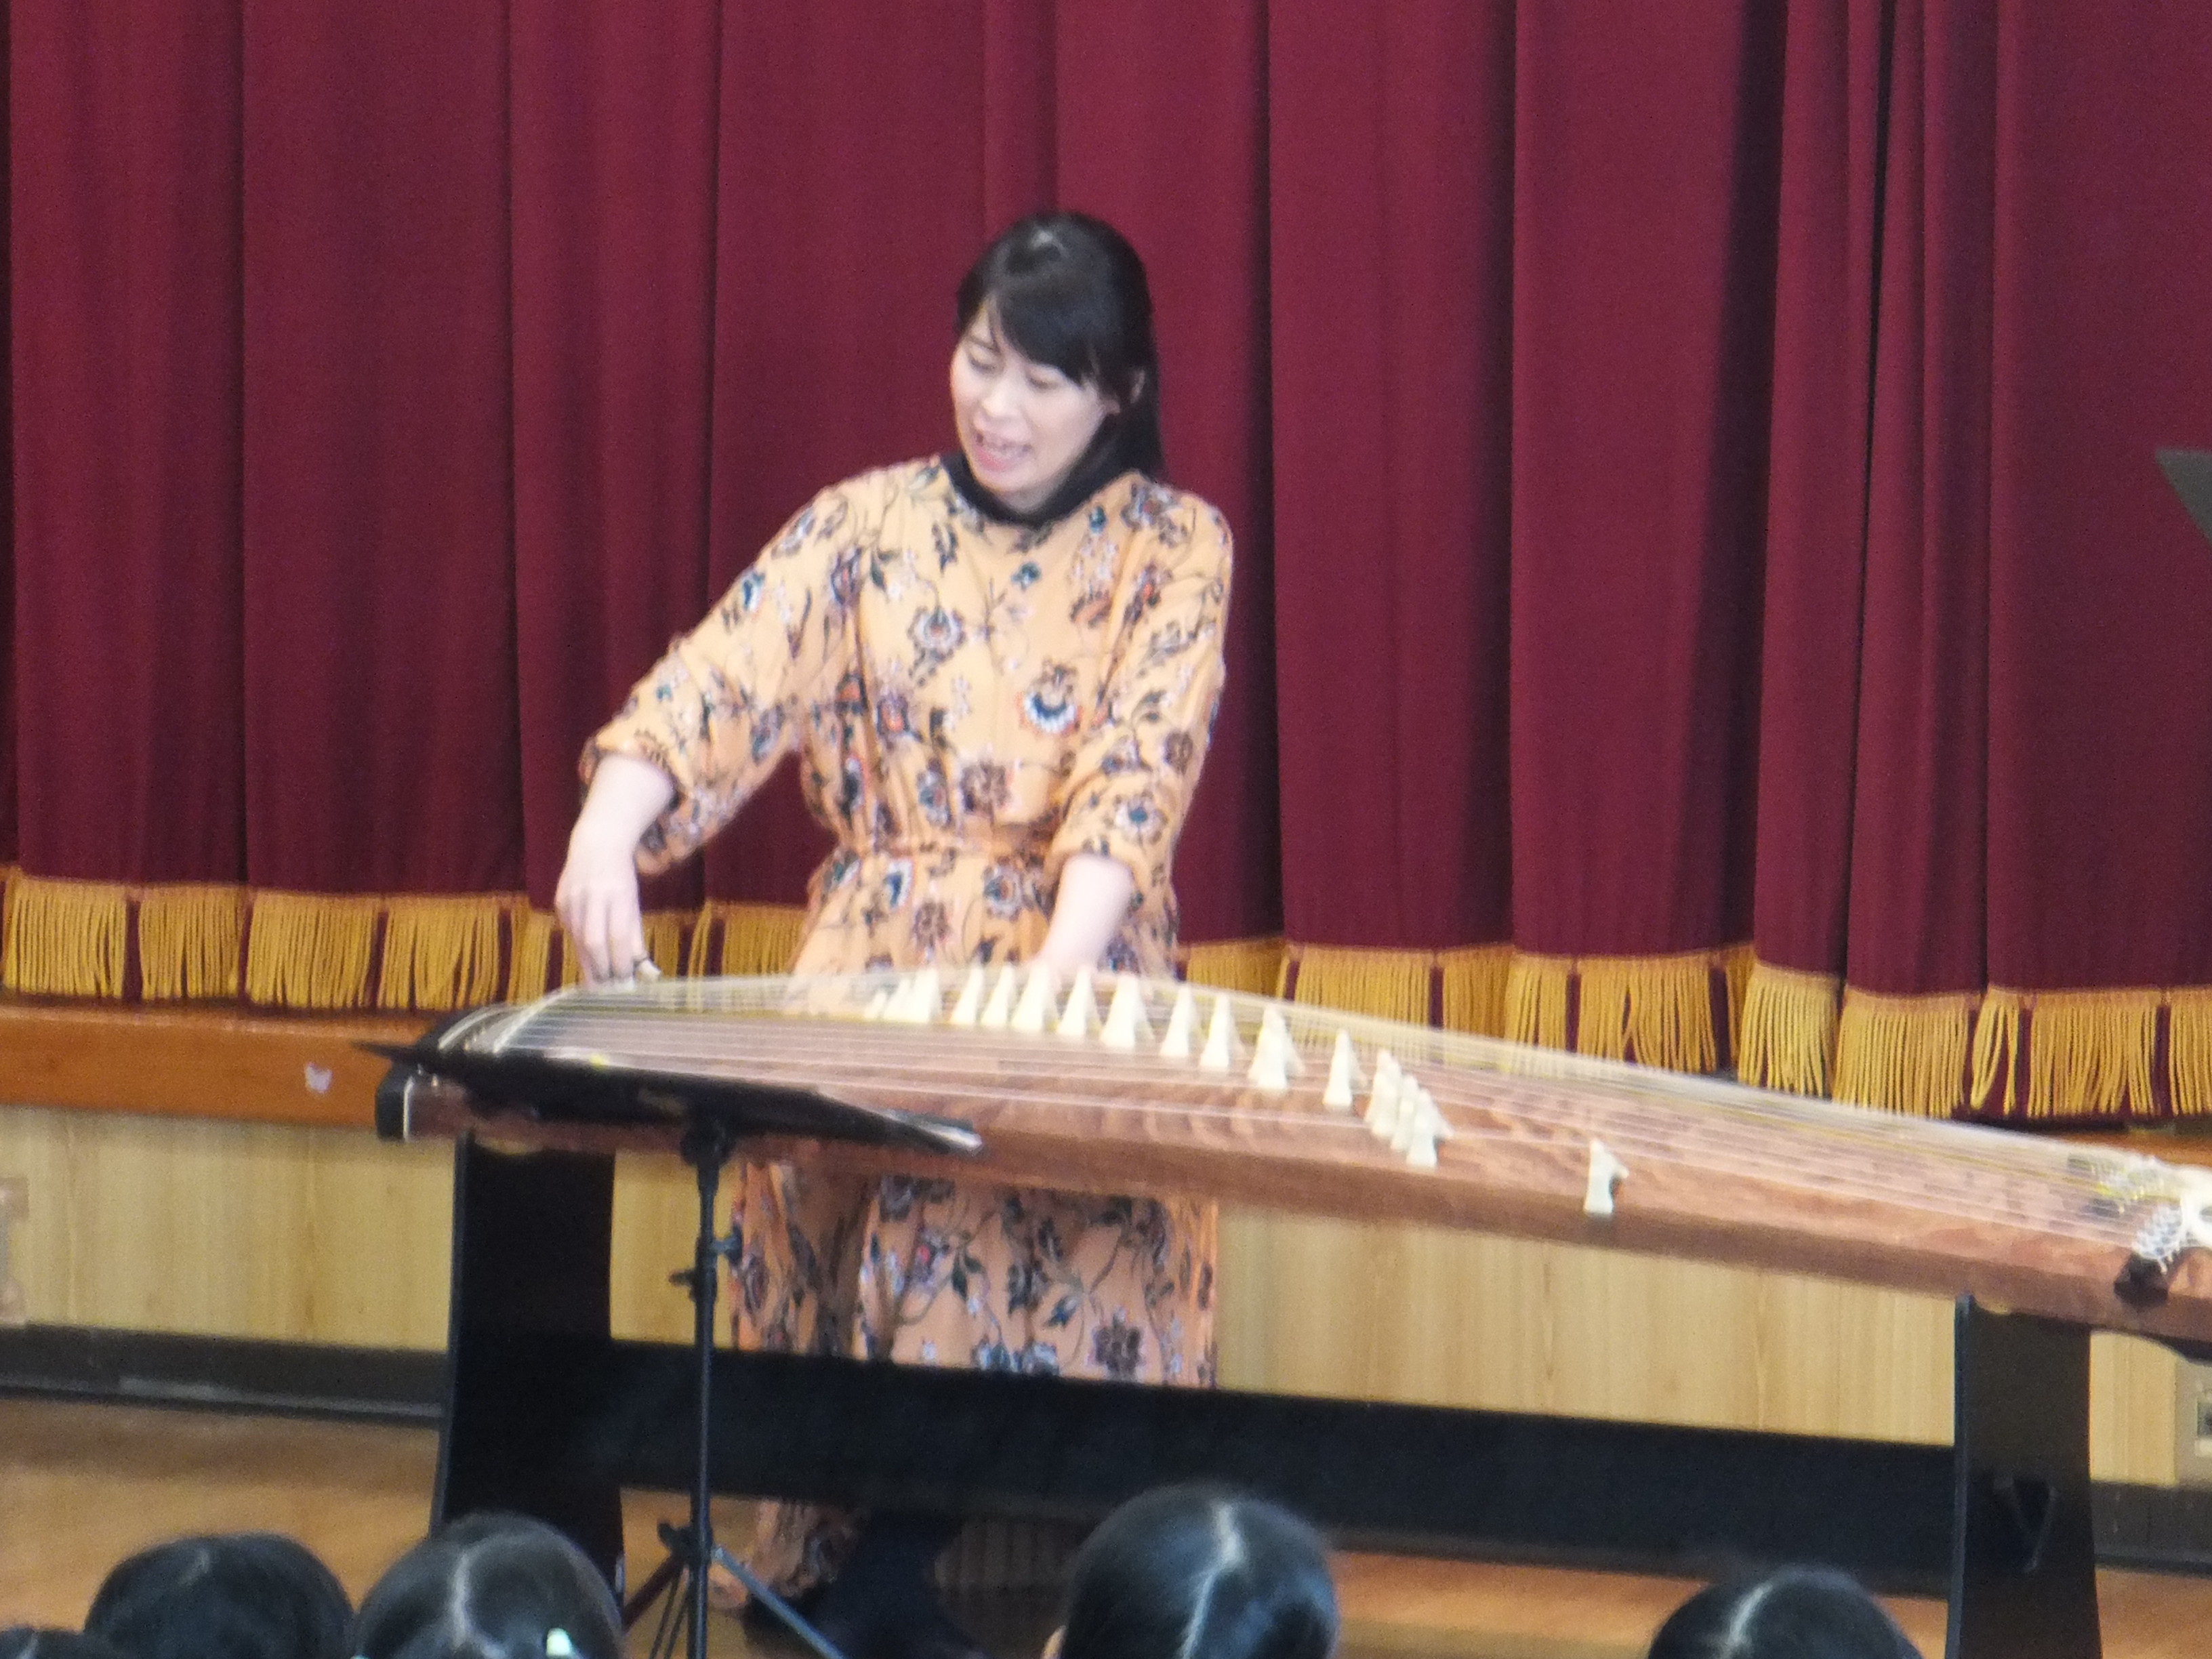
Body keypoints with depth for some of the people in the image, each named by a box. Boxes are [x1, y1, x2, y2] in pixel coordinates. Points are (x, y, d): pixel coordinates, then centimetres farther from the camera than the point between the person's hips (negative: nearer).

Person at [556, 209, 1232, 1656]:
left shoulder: (1171, 548, 2)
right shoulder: (872, 525, 6)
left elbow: (1136, 776, -12)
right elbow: (715, 690, -8)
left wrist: (1057, 972, -27)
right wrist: (610, 825, -28)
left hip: (1080, 968, -1)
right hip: (877, 966, 2)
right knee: (862, 1166, -20)